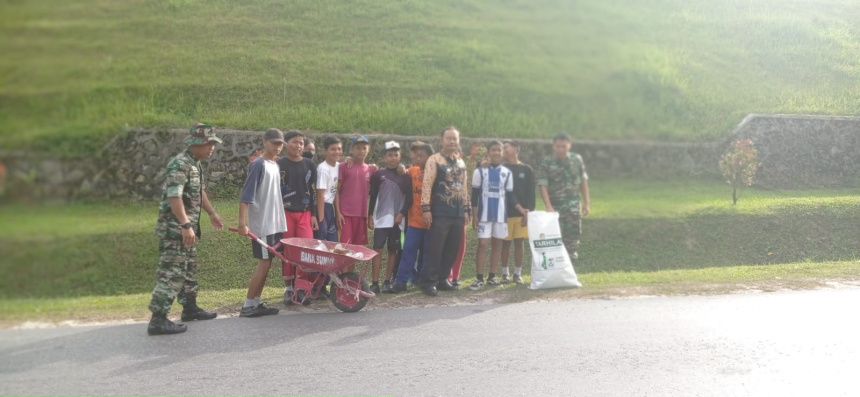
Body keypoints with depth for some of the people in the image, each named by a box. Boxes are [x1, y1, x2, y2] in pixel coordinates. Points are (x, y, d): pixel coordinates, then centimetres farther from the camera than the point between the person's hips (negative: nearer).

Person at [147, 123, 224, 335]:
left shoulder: (195, 164, 13)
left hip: (188, 226, 10)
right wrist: (186, 226, -30)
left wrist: (212, 213, 25)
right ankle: (158, 320, -6)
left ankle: (190, 308, 31)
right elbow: (174, 197, -26)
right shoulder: (180, 164, -18)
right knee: (172, 272, -9)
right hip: (175, 228, -10)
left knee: (188, 269, 19)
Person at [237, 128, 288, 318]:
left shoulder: (276, 166, 12)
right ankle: (248, 306, 3)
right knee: (264, 263, -5)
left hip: (275, 223, 8)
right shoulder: (258, 165, -13)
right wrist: (242, 223, -22)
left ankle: (256, 304, 16)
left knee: (266, 264, 10)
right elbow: (246, 196, -17)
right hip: (261, 224, -8)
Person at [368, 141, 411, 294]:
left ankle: (387, 282, 11)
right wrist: (370, 216, 1)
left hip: (397, 219, 1)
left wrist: (401, 213, -7)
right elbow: (373, 197, 6)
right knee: (377, 249, -5)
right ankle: (375, 283, -3)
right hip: (381, 218, -1)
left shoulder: (405, 176, 4)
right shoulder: (378, 175, 4)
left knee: (393, 250, 4)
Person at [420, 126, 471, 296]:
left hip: (458, 214, 6)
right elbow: (427, 185, -10)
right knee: (435, 249, -6)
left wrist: (467, 209, 16)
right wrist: (425, 208, -17)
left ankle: (442, 279, 18)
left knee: (451, 250, 8)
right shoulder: (434, 160, -4)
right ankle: (429, 282, 1)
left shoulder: (461, 162, 16)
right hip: (440, 214, -6)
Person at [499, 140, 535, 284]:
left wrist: (529, 211, -6)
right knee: (505, 243, 3)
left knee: (519, 243, 3)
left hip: (522, 213, 0)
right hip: (504, 213, 0)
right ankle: (505, 273, 13)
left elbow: (531, 192, 3)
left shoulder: (526, 169, 5)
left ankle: (518, 273, 12)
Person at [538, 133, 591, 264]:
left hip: (574, 207, 3)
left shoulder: (577, 160, 4)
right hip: (555, 208, -3)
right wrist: (549, 207, -22)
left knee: (573, 238, 5)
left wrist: (586, 203, 9)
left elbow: (583, 182, 11)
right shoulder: (546, 163, -7)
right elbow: (543, 186, -12)